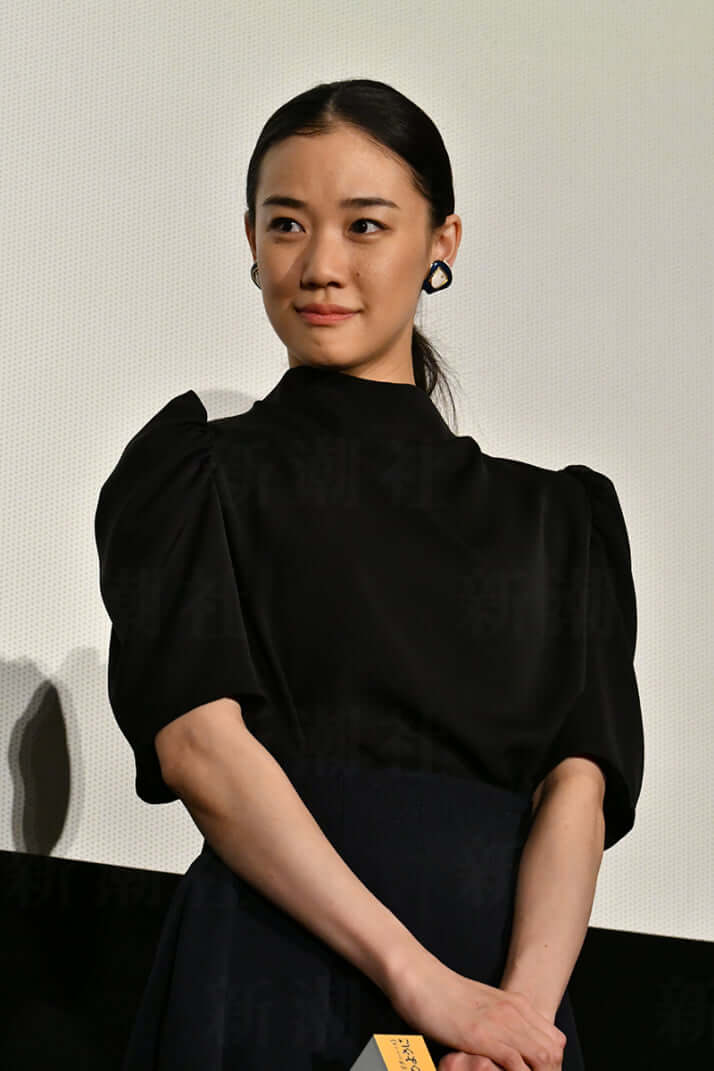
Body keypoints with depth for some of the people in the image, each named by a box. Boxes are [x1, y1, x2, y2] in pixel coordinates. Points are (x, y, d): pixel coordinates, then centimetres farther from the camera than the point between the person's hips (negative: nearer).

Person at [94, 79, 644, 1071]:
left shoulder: (558, 517, 13)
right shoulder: (195, 474, 5)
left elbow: (578, 783, 0)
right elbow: (198, 742, -9)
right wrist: (419, 979, -19)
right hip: (272, 978, -2)